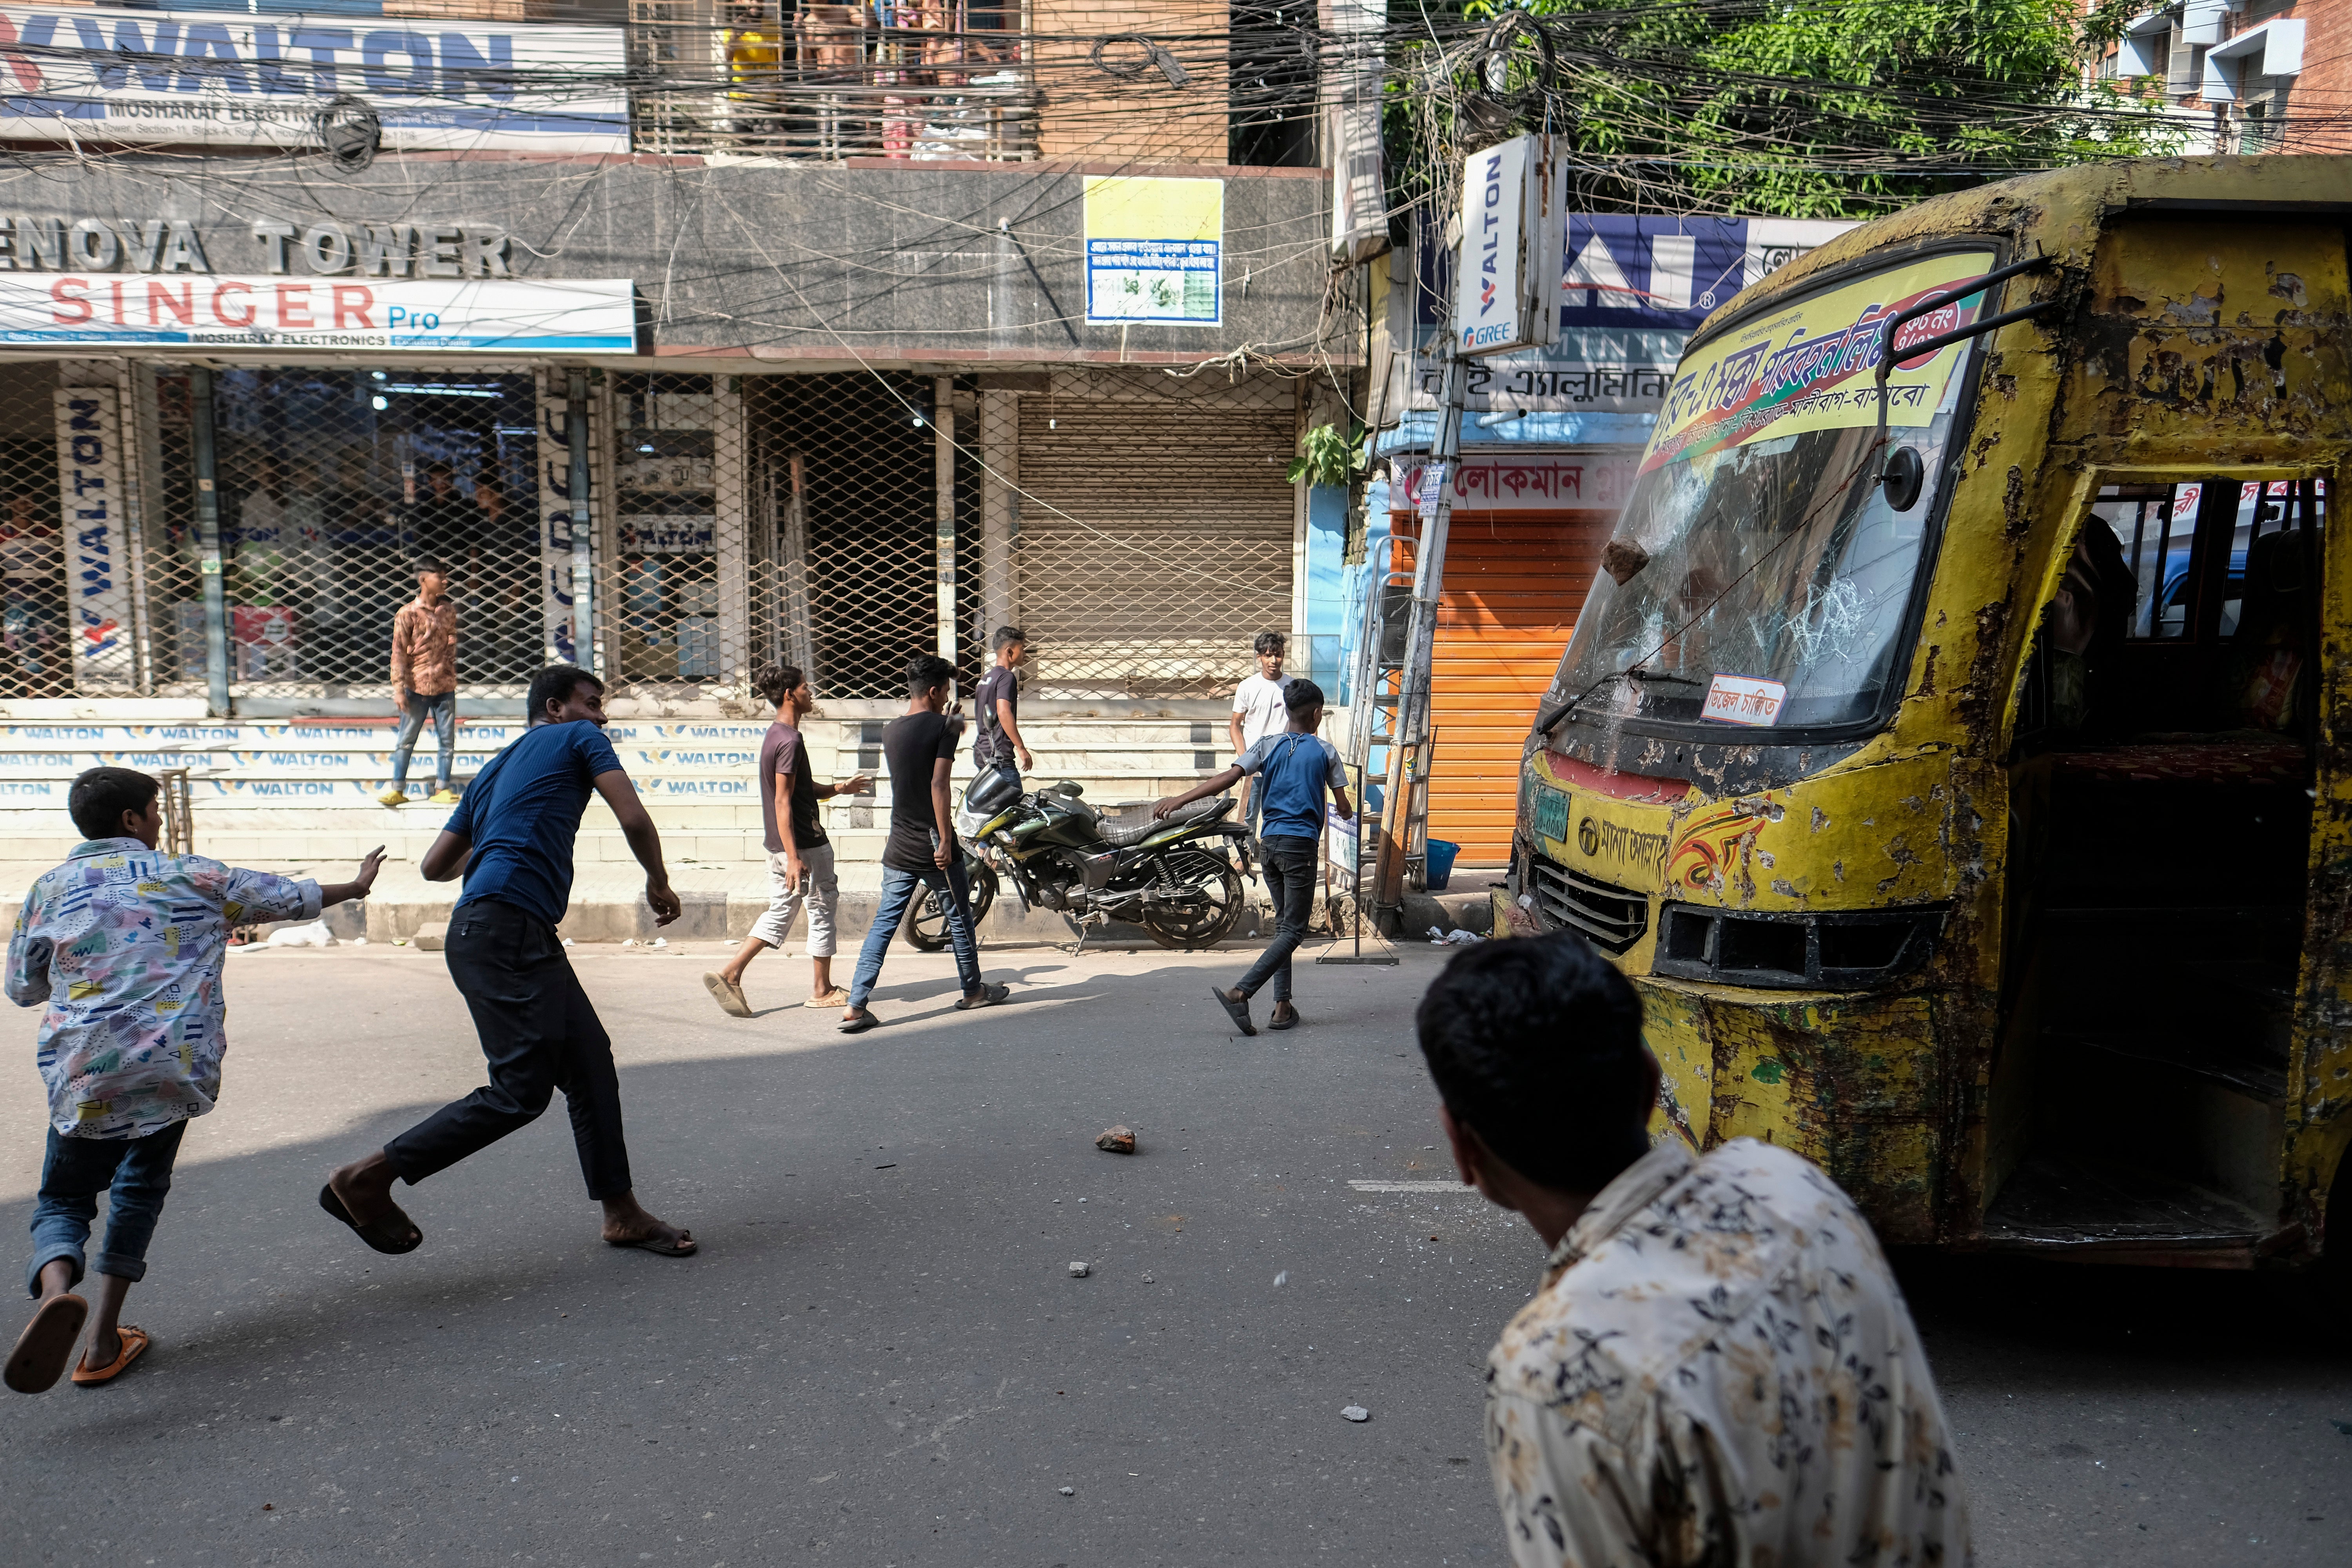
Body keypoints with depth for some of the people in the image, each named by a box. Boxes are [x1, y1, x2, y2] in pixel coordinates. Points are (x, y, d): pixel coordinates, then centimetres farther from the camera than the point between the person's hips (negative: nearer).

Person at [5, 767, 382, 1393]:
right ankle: (104, 1343, 16)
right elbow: (290, 897, 16)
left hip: (84, 1070, 0)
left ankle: (57, 1291, -19)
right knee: (141, 1188, 19)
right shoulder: (190, 877, 5)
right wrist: (356, 887, 32)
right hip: (176, 1063, 0)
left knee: (62, 1199, 14)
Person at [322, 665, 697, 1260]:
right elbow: (633, 819, -3)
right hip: (505, 927, -10)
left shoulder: (493, 771, 27)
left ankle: (622, 1213, 14)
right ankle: (366, 1179, -5)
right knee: (521, 1090, -12)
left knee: (591, 1065, 10)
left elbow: (434, 866, 27)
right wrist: (658, 884, 13)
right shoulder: (578, 739, 6)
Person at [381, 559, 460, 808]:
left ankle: (442, 789, 14)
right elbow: (399, 653, -8)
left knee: (447, 741, 6)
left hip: (445, 687, 4)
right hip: (417, 687, -4)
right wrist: (399, 689, -13)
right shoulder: (408, 614, -6)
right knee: (406, 741, 3)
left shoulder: (449, 610, 7)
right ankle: (398, 790, 10)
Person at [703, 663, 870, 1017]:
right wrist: (794, 858, -25)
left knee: (780, 913, 14)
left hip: (780, 846, 9)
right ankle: (822, 990, 16)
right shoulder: (790, 741, -18)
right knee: (822, 910, 5)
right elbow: (783, 801, -23)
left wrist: (840, 788, 19)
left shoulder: (775, 735, 13)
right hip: (805, 845, -9)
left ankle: (729, 973, 6)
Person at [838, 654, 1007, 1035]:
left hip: (899, 846, 5)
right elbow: (938, 784, -20)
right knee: (959, 917, 13)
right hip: (933, 845, -5)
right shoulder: (943, 725, -10)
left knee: (884, 923, 4)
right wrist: (945, 840, -19)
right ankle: (974, 991, 29)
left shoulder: (891, 731, 9)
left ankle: (856, 1007, -5)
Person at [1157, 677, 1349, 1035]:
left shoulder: (1268, 746, 7)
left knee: (1283, 925, 15)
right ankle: (1240, 994, -21)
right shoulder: (1325, 751, 2)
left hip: (1270, 842, 5)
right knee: (1293, 930, -5)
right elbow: (1344, 807, 5)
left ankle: (1282, 1006, 10)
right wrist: (1347, 812, 30)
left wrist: (1180, 800, -9)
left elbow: (1229, 778, -8)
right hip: (1301, 844, -4)